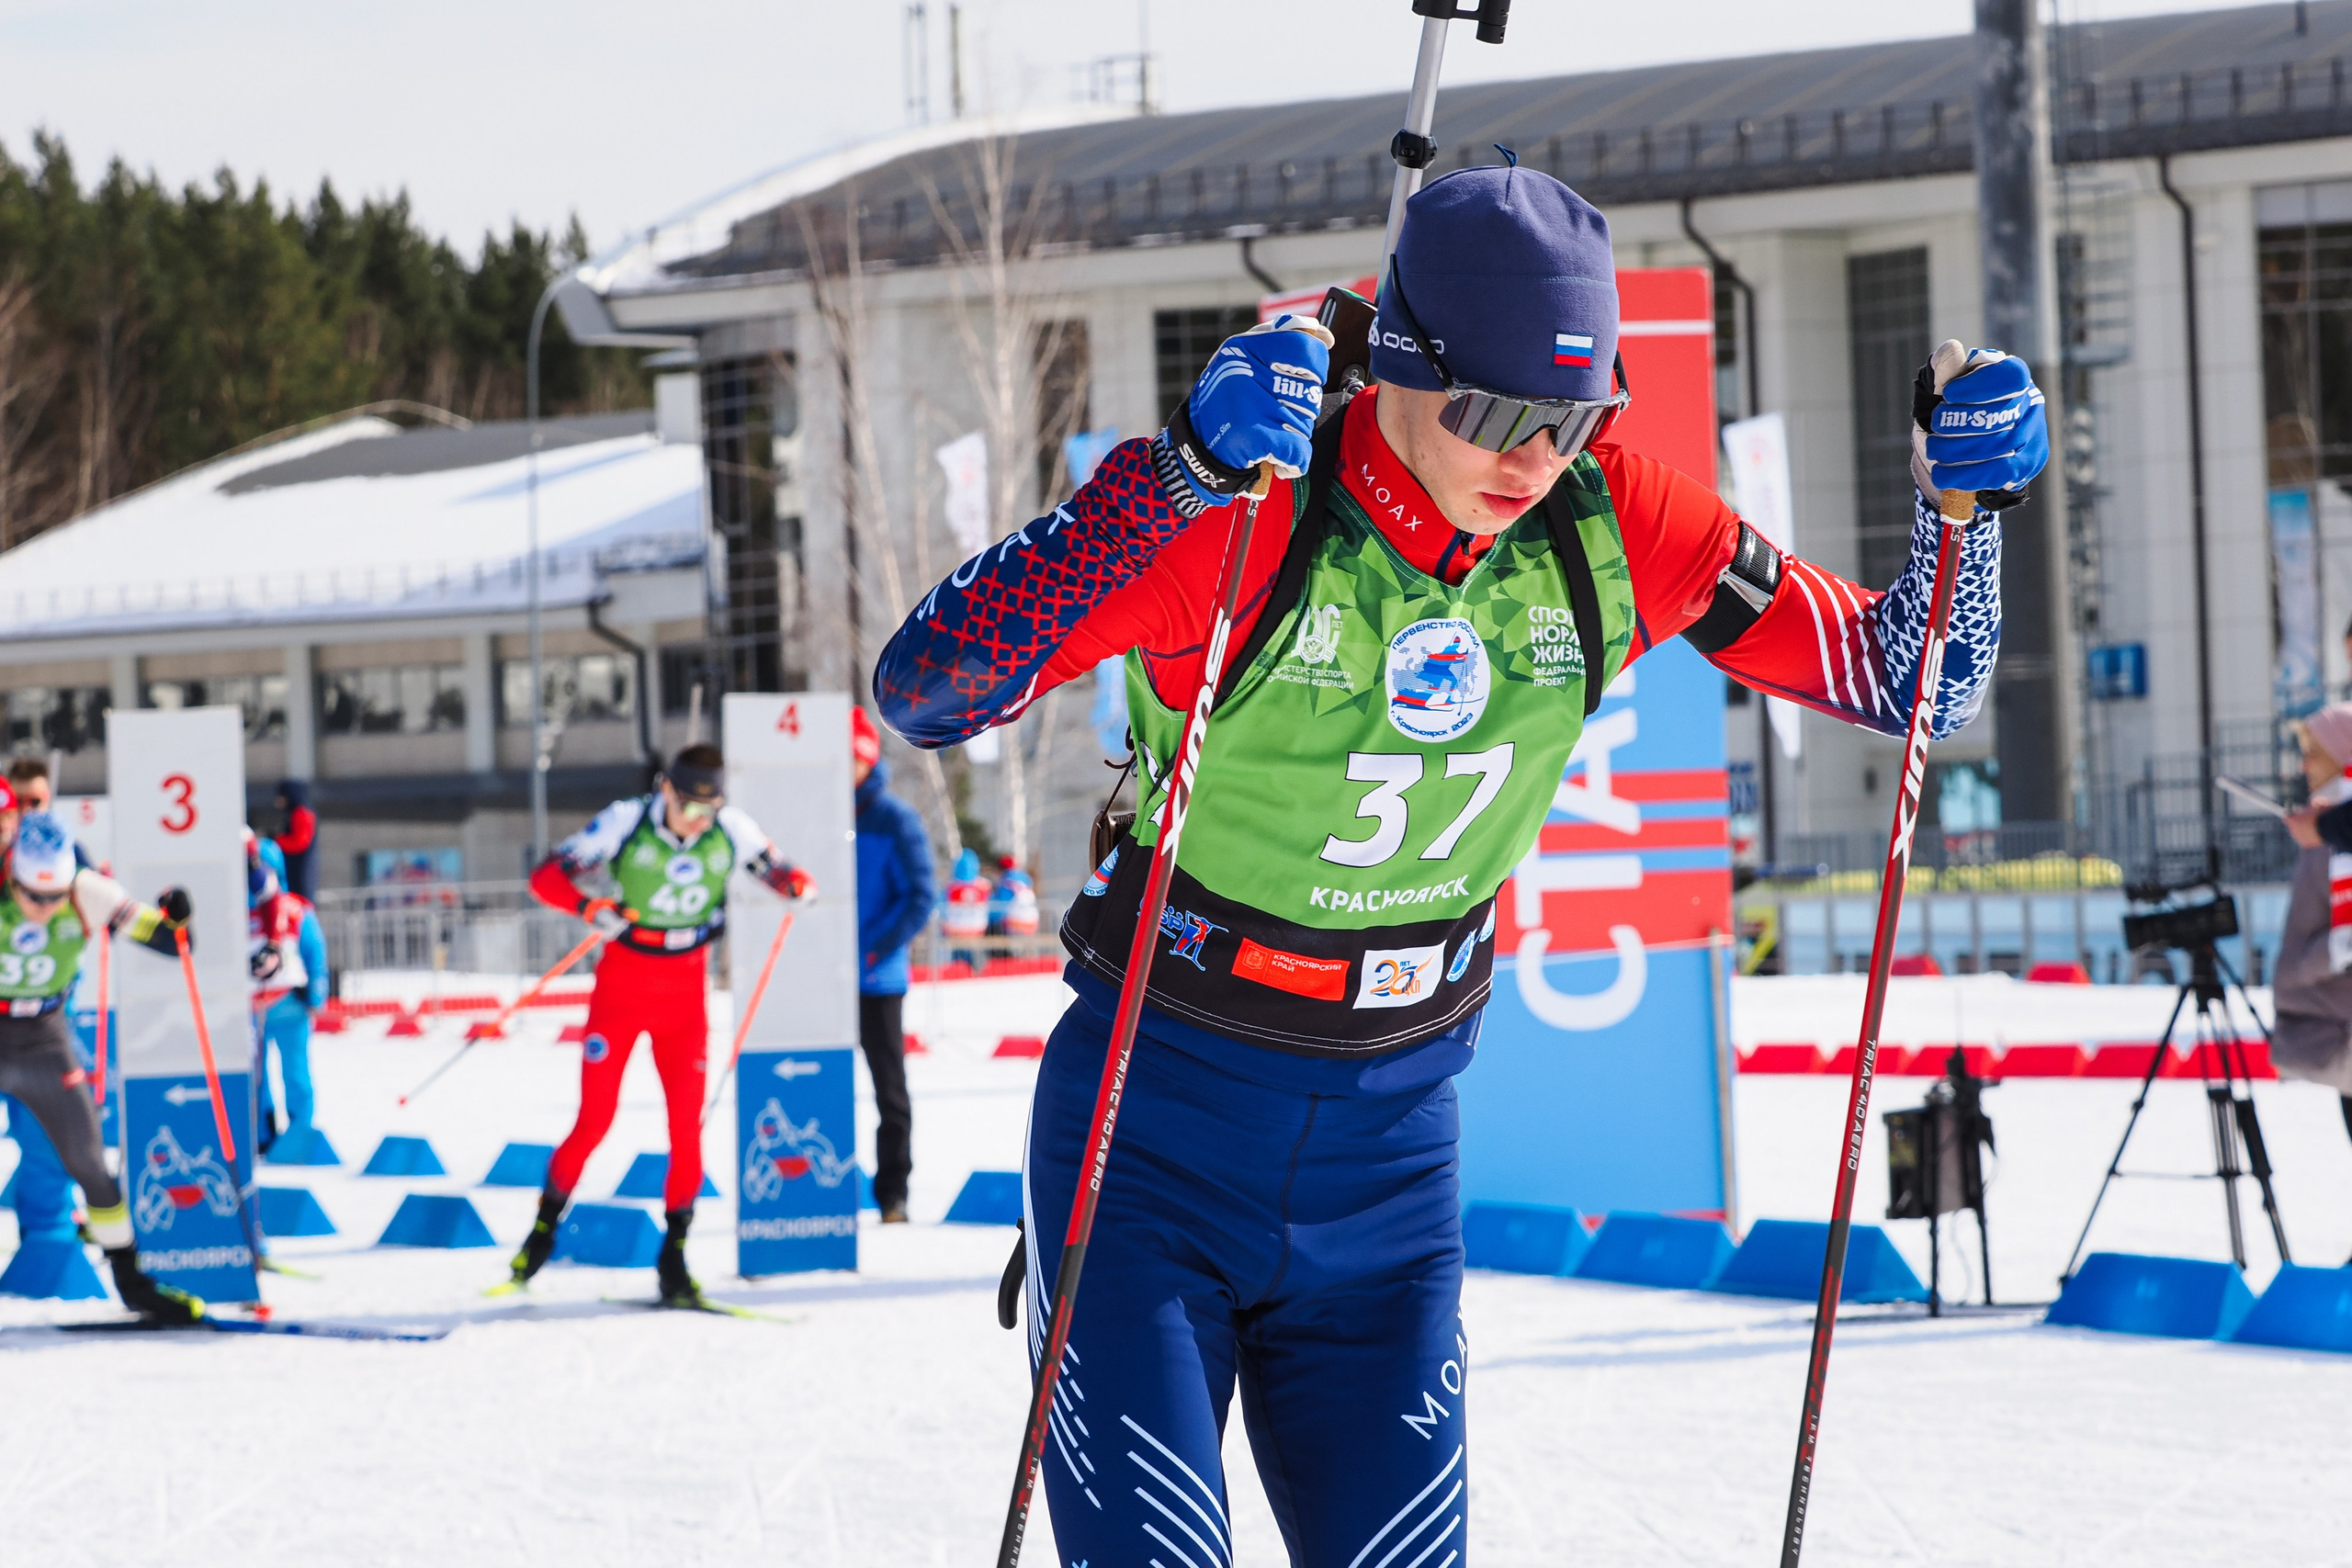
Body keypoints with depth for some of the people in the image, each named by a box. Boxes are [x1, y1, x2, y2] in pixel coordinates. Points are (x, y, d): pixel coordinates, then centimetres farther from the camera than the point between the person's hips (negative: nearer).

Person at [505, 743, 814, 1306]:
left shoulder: (732, 830, -6)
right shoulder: (625, 822, -14)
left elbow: (777, 870, 9)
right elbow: (546, 877, -11)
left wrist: (798, 885, -15)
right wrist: (592, 909, -30)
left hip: (684, 994, 2)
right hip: (621, 989, -2)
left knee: (687, 1125, -5)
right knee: (595, 1121, -4)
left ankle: (674, 1255, 5)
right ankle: (545, 1225, 18)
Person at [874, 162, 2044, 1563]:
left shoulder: (1612, 526, -9)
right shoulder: (1247, 518, -21)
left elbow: (1912, 685, 1)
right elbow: (926, 693, -31)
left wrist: (1961, 492, -19)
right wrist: (1182, 471, -40)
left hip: (1391, 1146, 4)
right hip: (1158, 1119, -4)